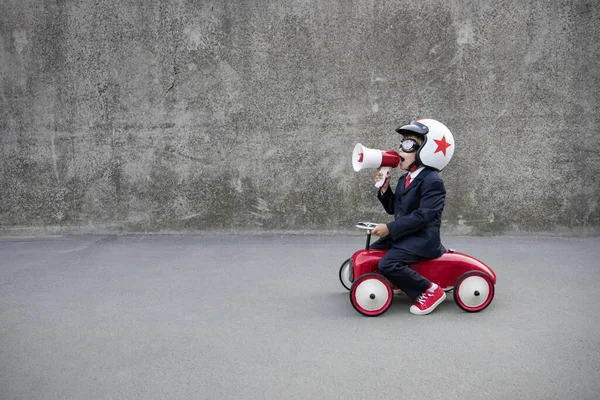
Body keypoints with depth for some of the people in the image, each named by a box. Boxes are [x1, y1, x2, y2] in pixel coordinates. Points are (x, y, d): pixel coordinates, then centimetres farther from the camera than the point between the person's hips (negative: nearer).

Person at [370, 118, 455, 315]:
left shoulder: (432, 181, -17)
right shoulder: (405, 179, 12)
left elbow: (423, 216, -26)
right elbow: (393, 208, 16)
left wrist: (390, 229, -26)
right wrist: (384, 188, -1)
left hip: (421, 238, -10)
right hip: (403, 235, 10)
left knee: (389, 264, -27)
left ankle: (430, 291, -13)